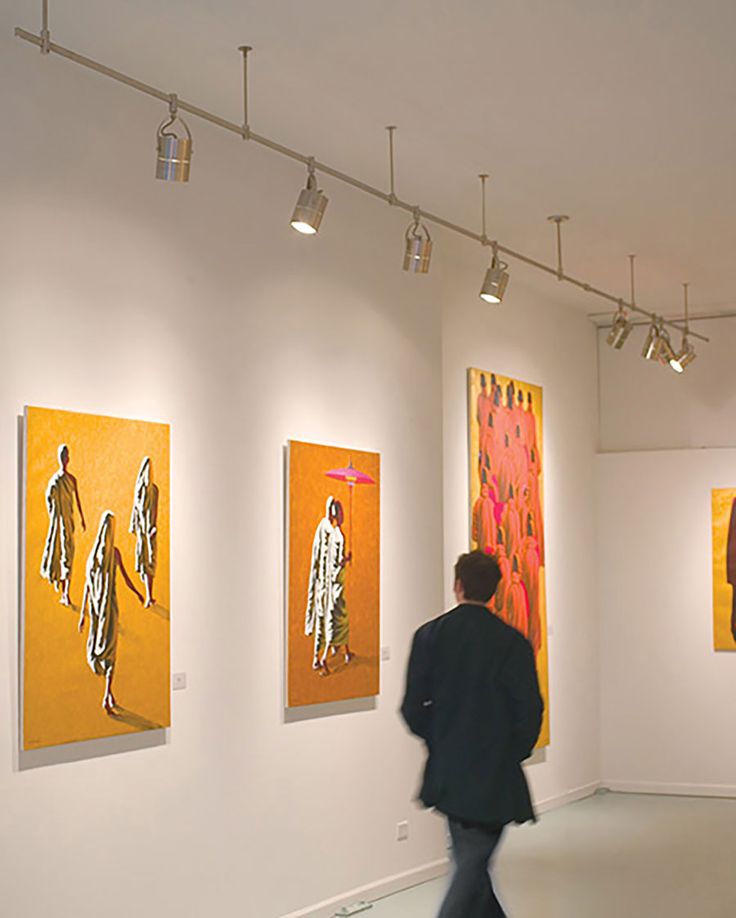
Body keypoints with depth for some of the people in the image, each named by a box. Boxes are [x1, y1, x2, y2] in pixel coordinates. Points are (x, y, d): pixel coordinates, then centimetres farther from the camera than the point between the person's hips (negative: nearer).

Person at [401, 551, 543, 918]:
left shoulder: (429, 635, -4)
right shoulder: (512, 642, -9)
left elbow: (413, 709, -2)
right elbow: (529, 712, -8)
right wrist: (514, 752, 10)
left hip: (447, 773, 4)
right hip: (494, 777, -3)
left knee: (470, 859, 19)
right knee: (473, 864, 1)